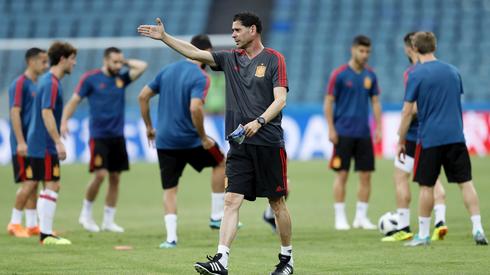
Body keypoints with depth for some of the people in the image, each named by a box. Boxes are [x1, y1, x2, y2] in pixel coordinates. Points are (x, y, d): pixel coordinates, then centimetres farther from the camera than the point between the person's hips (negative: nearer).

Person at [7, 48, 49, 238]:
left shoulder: (37, 84, 14)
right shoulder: (20, 84, -12)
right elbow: (15, 113, -17)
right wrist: (21, 142, -21)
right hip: (24, 144, -8)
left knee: (33, 184, 8)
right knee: (29, 183, -9)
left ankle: (32, 225, 11)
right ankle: (14, 223, -1)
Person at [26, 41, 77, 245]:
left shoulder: (49, 81, 15)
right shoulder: (51, 83, -15)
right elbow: (47, 113, -23)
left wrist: (56, 141, 24)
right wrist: (58, 142, -24)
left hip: (38, 143, 10)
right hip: (45, 145, -10)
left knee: (50, 188, 12)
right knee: (51, 187, -7)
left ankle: (45, 232, 13)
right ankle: (46, 234, -7)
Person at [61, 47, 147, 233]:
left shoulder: (121, 78, 7)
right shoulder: (90, 78, -3)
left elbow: (142, 66, 2)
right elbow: (74, 101, -3)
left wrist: (125, 62, 4)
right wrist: (64, 122, -13)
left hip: (117, 136, 5)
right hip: (99, 135, -5)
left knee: (115, 178, 4)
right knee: (100, 175, -13)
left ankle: (108, 221, 12)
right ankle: (86, 213, 7)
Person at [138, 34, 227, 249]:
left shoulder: (168, 70, 7)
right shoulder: (200, 77, -12)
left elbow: (143, 96, 9)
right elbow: (195, 108, -26)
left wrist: (149, 127, 17)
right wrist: (203, 137, -15)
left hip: (164, 141, 5)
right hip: (189, 140, -5)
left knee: (169, 189, 11)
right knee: (221, 162, 20)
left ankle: (171, 237, 0)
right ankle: (217, 216, 20)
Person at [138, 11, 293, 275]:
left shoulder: (274, 59, -2)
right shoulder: (230, 58, 12)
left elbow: (280, 99, -10)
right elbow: (194, 52, 9)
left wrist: (259, 121, -24)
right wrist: (164, 36, 1)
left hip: (269, 143, -4)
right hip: (239, 144, 4)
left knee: (277, 203, 4)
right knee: (231, 200, -7)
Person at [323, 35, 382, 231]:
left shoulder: (370, 75, 7)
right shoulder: (339, 74, -6)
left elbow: (375, 102, 12)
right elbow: (328, 102, -4)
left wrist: (378, 128, 4)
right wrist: (331, 129, -9)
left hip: (364, 133, 4)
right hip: (344, 132, -4)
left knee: (366, 175, 3)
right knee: (342, 174, -3)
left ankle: (361, 217, 11)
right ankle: (340, 217, 3)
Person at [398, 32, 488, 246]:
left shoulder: (415, 75, -7)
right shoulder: (452, 71, 9)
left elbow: (407, 112, -7)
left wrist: (401, 142, 1)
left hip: (429, 138, -4)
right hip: (456, 137, 4)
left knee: (426, 186, 5)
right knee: (466, 182, 5)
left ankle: (423, 234, 10)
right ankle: (478, 229, -3)